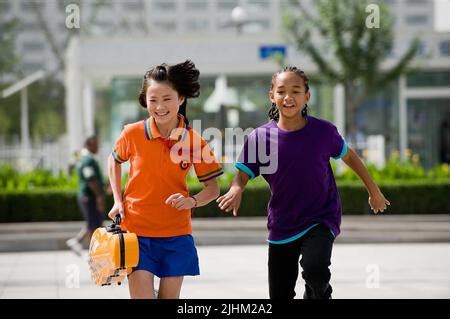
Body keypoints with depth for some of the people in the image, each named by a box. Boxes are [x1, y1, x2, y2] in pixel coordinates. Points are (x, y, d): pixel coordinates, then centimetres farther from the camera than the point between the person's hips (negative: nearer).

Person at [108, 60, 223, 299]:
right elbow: (114, 161, 15)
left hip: (176, 234, 1)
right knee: (142, 296, -10)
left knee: (170, 297, 8)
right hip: (137, 232, -1)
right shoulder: (133, 133, -7)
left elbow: (213, 189, 2)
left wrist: (192, 201, -18)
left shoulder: (194, 141, -7)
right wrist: (118, 200, 5)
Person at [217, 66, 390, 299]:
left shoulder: (323, 131, -10)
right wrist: (236, 190, -36)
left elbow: (349, 156, 7)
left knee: (314, 268, -31)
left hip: (321, 219, -2)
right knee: (280, 295, 10)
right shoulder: (259, 137, -9)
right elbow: (242, 175, -12)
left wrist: (374, 192, 16)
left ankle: (318, 294, 2)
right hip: (281, 228, 3)